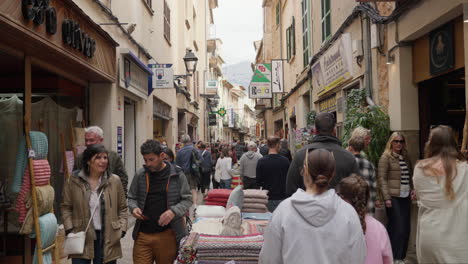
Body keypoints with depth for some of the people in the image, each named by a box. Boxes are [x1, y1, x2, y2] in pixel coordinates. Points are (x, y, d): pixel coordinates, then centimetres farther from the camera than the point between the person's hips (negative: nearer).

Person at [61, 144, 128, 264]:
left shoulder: (115, 181, 0)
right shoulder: (73, 180, -2)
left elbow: (122, 208, 7)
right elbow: (66, 207, 5)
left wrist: (122, 228, -3)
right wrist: (69, 229, -5)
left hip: (107, 238, 1)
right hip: (82, 237, -1)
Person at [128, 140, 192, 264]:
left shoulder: (177, 174, -2)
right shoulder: (140, 174, 4)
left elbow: (187, 200, 2)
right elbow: (132, 197, 16)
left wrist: (173, 211, -15)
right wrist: (133, 207, -6)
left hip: (167, 235, -1)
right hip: (142, 235, 2)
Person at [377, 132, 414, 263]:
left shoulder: (406, 157, 14)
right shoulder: (386, 157, -6)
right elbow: (381, 178, -11)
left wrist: (412, 189, 7)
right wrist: (386, 198, -16)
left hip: (406, 196, 7)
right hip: (393, 197, -6)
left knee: (406, 227, 8)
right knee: (397, 227, -6)